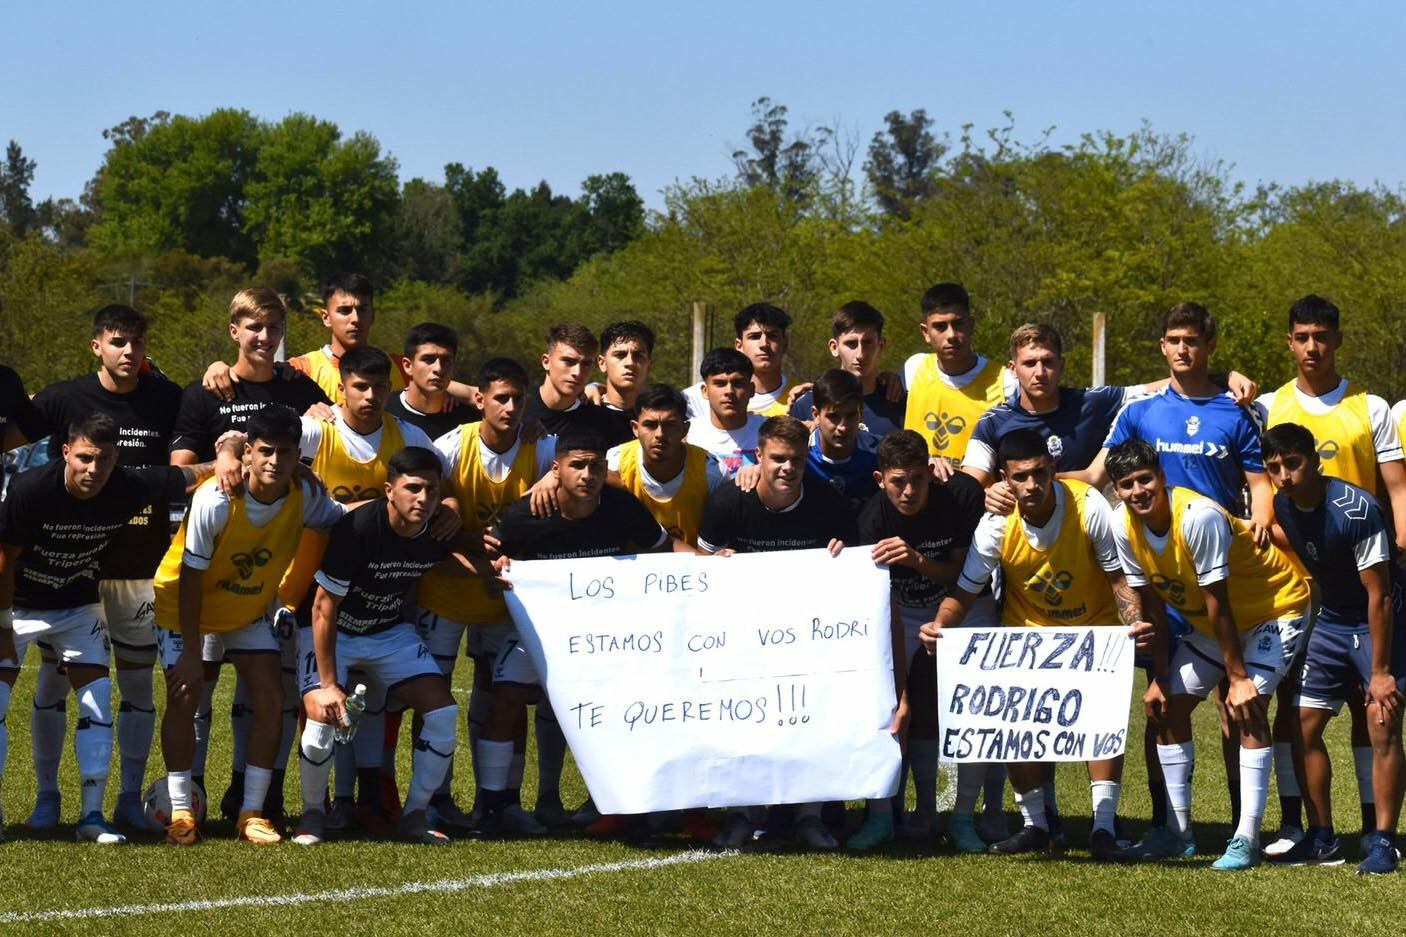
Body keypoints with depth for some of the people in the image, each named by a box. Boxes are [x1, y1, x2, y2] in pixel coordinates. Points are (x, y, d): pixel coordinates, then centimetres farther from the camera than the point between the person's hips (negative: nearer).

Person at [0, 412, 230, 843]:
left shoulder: (130, 487, -21)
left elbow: (190, 475, -6)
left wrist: (225, 458, -28)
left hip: (78, 606, 3)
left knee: (98, 699, -7)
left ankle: (92, 815, -1)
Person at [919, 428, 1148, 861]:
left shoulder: (1089, 506, -24)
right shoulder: (997, 525, -20)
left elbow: (1118, 578, -17)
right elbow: (964, 592, -13)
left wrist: (1134, 620, -35)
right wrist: (940, 623, -34)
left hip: (1094, 626, -2)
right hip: (1027, 630, 2)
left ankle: (1103, 827, -12)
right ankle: (1035, 824, 9)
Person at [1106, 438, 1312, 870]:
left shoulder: (1199, 517, -34)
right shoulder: (1124, 527, -13)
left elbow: (1217, 603, -29)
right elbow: (1152, 605, -4)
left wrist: (1238, 677, -24)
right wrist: (1160, 677, -3)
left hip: (1276, 605, -8)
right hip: (1212, 621, 8)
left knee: (1248, 707, -22)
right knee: (1168, 706, 5)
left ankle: (1247, 839, -21)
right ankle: (1178, 831, 15)